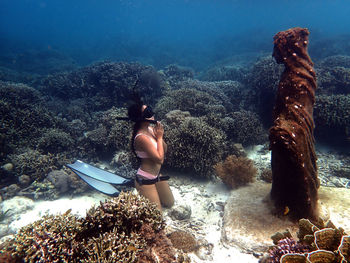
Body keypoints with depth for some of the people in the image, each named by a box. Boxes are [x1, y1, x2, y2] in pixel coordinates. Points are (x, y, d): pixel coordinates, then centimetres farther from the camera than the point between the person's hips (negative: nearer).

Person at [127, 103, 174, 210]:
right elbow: (160, 159, -28)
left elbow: (164, 150, 6)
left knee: (170, 203, 25)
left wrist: (160, 136, -12)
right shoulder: (141, 138, -27)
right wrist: (159, 137, -18)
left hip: (156, 175, 9)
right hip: (145, 180, -9)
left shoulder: (151, 129, -2)